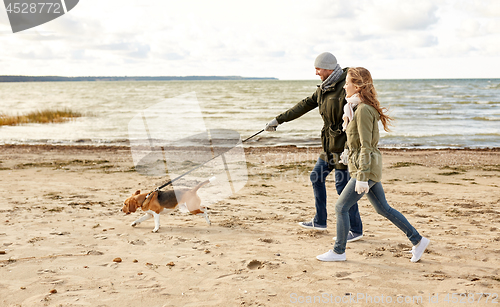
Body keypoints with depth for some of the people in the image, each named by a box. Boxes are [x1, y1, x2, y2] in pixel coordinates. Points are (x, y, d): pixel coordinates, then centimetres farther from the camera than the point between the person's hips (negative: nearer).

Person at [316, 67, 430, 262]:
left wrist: (362, 177, -22)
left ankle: (338, 251, 11)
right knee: (383, 208, 14)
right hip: (368, 168, 10)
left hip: (367, 168, -10)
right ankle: (418, 240, 21)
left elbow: (366, 146, -21)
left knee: (341, 207, -2)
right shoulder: (357, 108, 12)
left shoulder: (363, 110, -18)